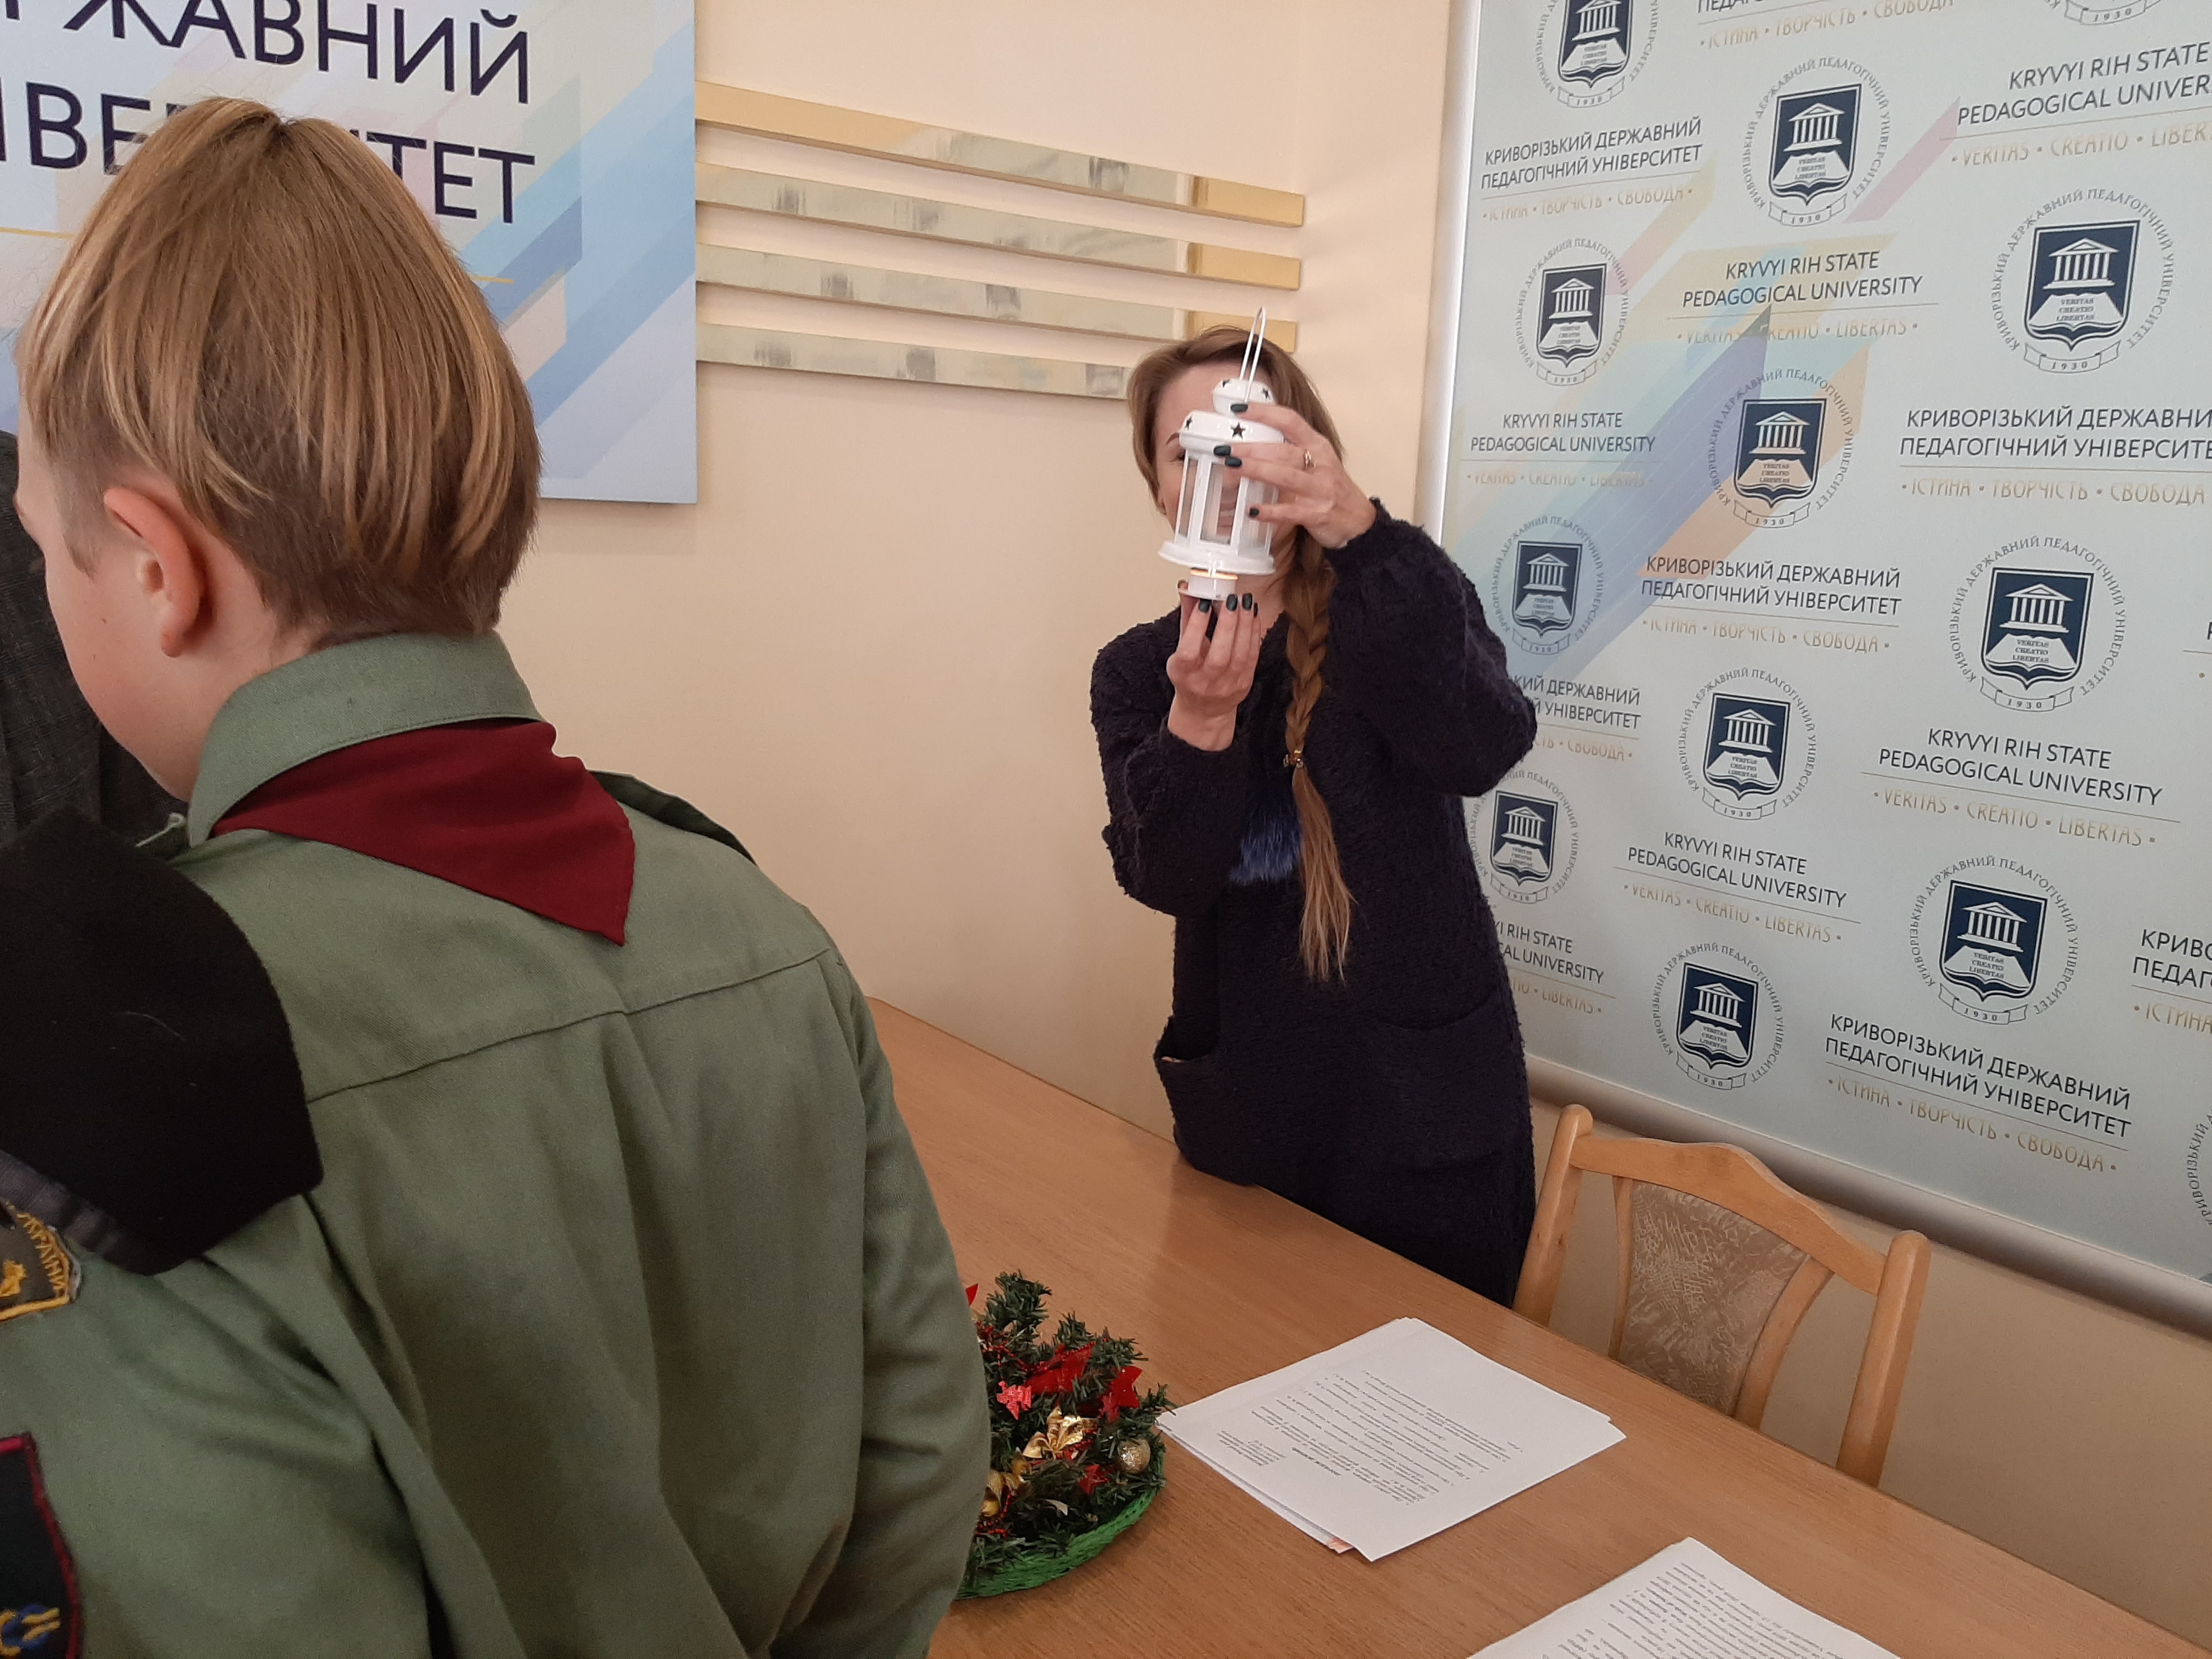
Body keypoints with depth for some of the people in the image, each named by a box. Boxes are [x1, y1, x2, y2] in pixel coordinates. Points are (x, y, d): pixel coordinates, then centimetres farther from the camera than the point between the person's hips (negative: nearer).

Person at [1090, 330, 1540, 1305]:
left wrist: (1358, 528, -39)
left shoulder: (1392, 614, -6)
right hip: (1242, 1113, 3)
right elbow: (1165, 880, -13)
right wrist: (1200, 717, -32)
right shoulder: (1136, 671, 0)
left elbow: (1487, 749, -28)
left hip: (1424, 1110, -2)